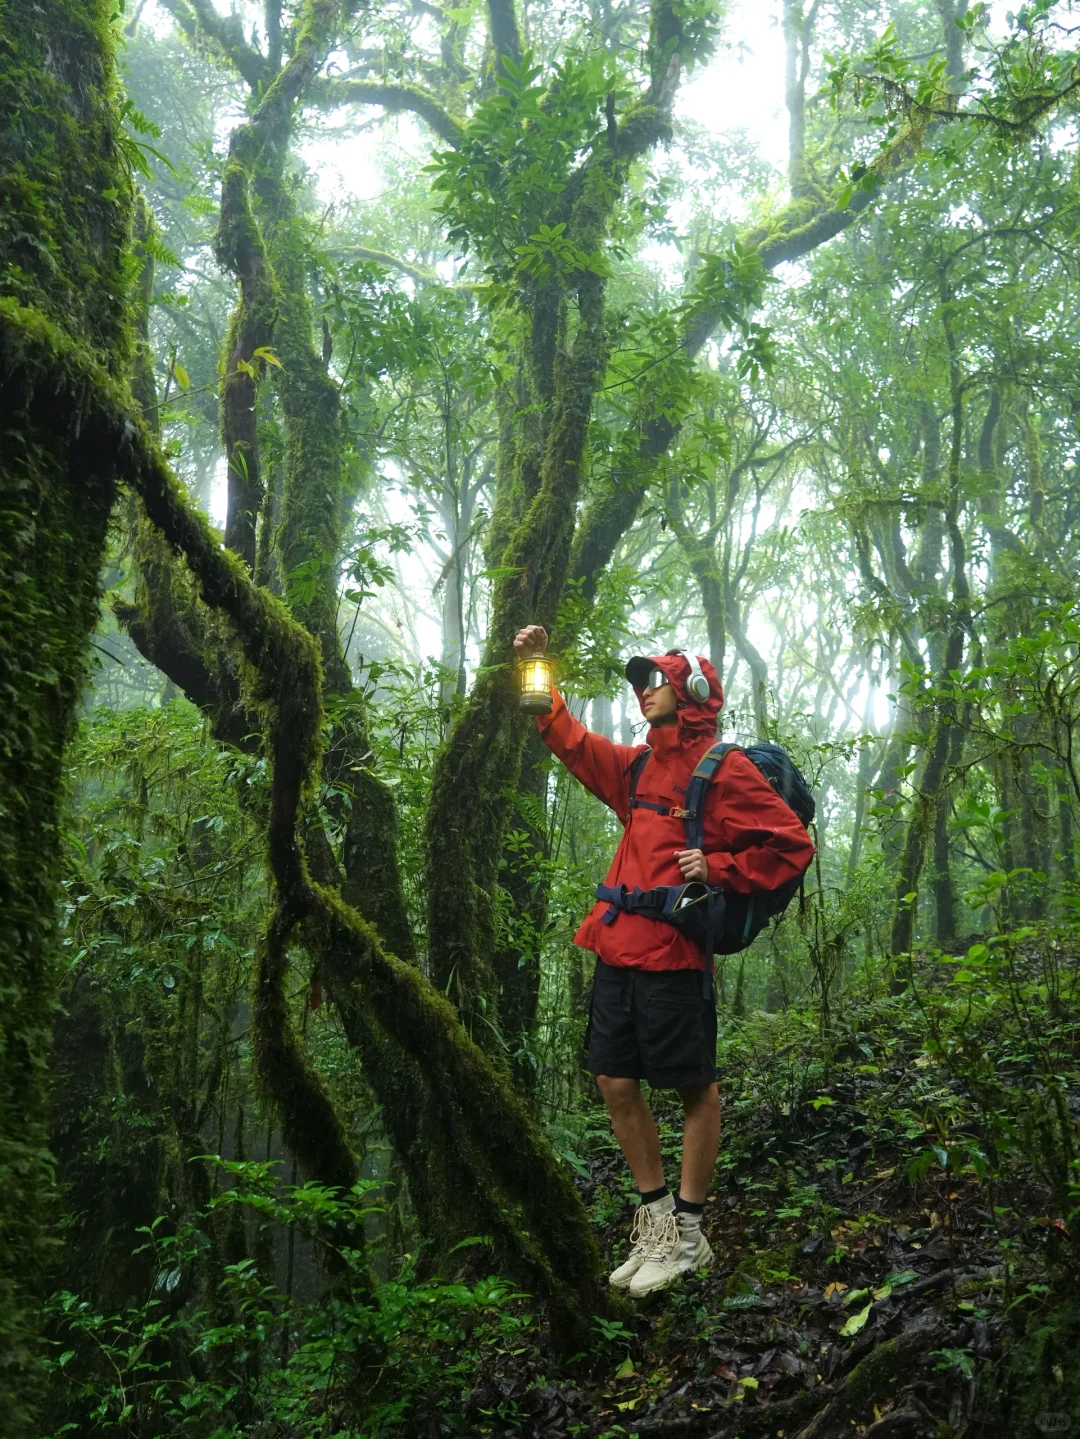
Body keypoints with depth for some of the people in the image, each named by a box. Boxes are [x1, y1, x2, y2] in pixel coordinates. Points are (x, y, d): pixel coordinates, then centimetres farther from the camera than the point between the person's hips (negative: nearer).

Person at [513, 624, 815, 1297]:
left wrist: (716, 868, -15)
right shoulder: (639, 765, 16)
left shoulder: (724, 768, -5)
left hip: (672, 955, -8)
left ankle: (688, 1235, 17)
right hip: (617, 949, 8)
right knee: (617, 1083, 10)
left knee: (696, 1089, 5)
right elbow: (572, 740, 28)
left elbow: (793, 845, -7)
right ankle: (657, 1217, 26)